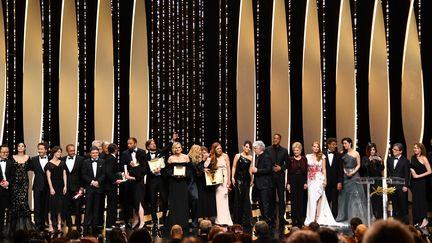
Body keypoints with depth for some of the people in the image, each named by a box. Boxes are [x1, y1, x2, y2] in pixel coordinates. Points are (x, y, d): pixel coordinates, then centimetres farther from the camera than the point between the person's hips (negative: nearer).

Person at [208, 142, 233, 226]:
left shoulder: (225, 156, -1)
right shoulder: (212, 158, 9)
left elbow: (228, 168, -2)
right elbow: (212, 169, 9)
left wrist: (229, 180, -7)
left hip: (224, 178, -3)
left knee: (224, 198, -5)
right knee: (218, 198, 2)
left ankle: (225, 220, -3)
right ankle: (219, 220, 7)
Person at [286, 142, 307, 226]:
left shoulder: (304, 159, 5)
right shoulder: (291, 160, 1)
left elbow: (306, 171, 5)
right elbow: (289, 172, 2)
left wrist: (306, 182, -2)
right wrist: (288, 183, -4)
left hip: (302, 181, 1)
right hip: (293, 180, -1)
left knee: (301, 200, 3)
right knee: (294, 200, -1)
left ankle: (301, 218, 9)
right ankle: (294, 218, 3)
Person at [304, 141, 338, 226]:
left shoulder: (322, 157, 5)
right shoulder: (308, 156, 7)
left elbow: (324, 169, 5)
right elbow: (306, 169, 5)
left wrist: (325, 180, -3)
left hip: (319, 179, -1)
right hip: (310, 180, 1)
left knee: (318, 198, -6)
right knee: (311, 198, 1)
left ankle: (318, 218, -3)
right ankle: (311, 218, 6)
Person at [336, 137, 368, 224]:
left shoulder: (356, 153, 0)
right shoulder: (343, 154, 9)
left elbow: (358, 165, 0)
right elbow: (342, 165, 10)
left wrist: (353, 172, -13)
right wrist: (345, 172, -7)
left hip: (354, 175, -3)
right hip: (345, 176, 3)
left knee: (355, 195, -6)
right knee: (345, 195, 4)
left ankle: (356, 216, -2)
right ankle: (345, 216, 9)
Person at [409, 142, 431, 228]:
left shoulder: (423, 158, -10)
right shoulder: (413, 158, 8)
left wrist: (418, 175, -15)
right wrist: (411, 171, -1)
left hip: (421, 182, -6)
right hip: (413, 182, 6)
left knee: (421, 199, -5)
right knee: (415, 200, 7)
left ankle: (424, 219, 2)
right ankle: (417, 221, 14)